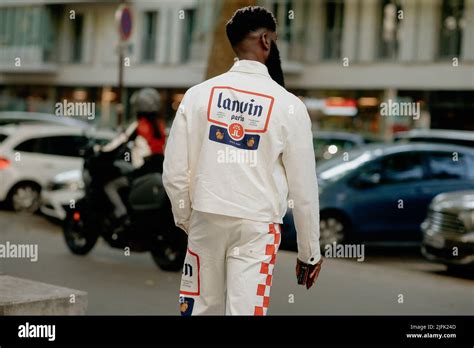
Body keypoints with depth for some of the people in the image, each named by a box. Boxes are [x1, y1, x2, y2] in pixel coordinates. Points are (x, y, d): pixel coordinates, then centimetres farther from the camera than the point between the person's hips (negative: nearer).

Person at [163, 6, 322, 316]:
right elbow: (304, 187, -2)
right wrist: (310, 252, 8)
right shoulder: (289, 105, -6)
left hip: (206, 219, 3)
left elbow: (174, 172, 0)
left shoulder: (199, 94, -1)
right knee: (245, 310, 0)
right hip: (256, 226, -2)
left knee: (202, 309, 14)